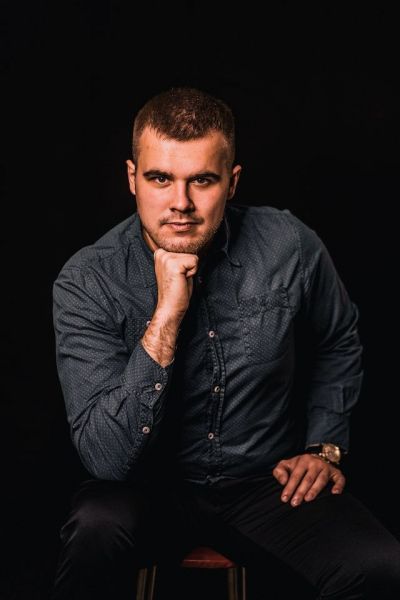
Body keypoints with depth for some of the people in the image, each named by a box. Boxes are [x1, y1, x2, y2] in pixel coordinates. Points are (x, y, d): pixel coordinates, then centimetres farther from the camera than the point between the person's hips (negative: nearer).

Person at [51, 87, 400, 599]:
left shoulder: (290, 246, -11)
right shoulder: (87, 283, -17)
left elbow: (339, 344, 12)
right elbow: (107, 458, -25)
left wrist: (325, 447, 4)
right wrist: (166, 315, -31)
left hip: (269, 481, 2)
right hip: (151, 486, -1)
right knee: (97, 525, -34)